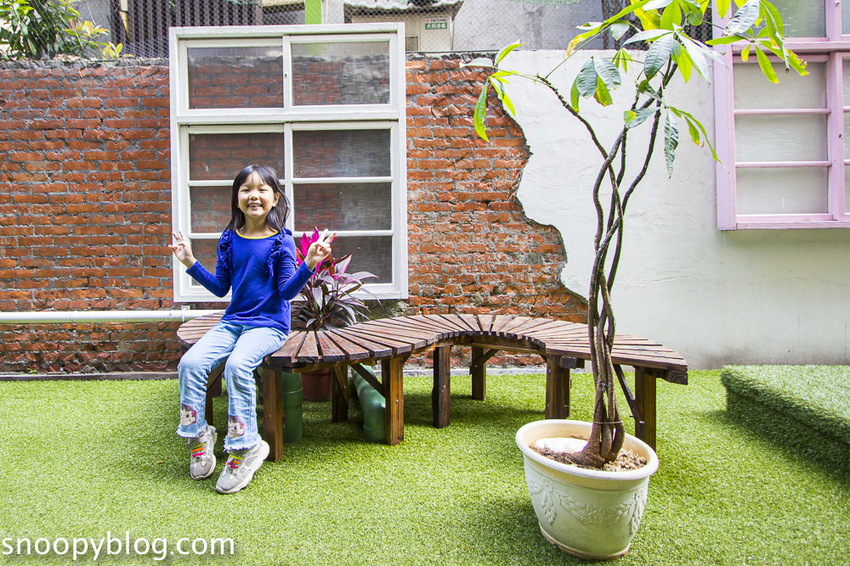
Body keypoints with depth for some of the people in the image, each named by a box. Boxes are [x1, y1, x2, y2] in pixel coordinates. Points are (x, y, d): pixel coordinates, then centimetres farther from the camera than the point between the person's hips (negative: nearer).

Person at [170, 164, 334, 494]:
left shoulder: (281, 241, -5)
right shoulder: (229, 238, 9)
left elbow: (287, 291, -10)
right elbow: (220, 287, 15)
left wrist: (309, 263, -24)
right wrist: (190, 263, 8)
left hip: (269, 324, -5)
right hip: (233, 321, 5)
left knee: (237, 364, -31)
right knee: (191, 362, -18)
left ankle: (244, 447, -16)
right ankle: (198, 437, 1)